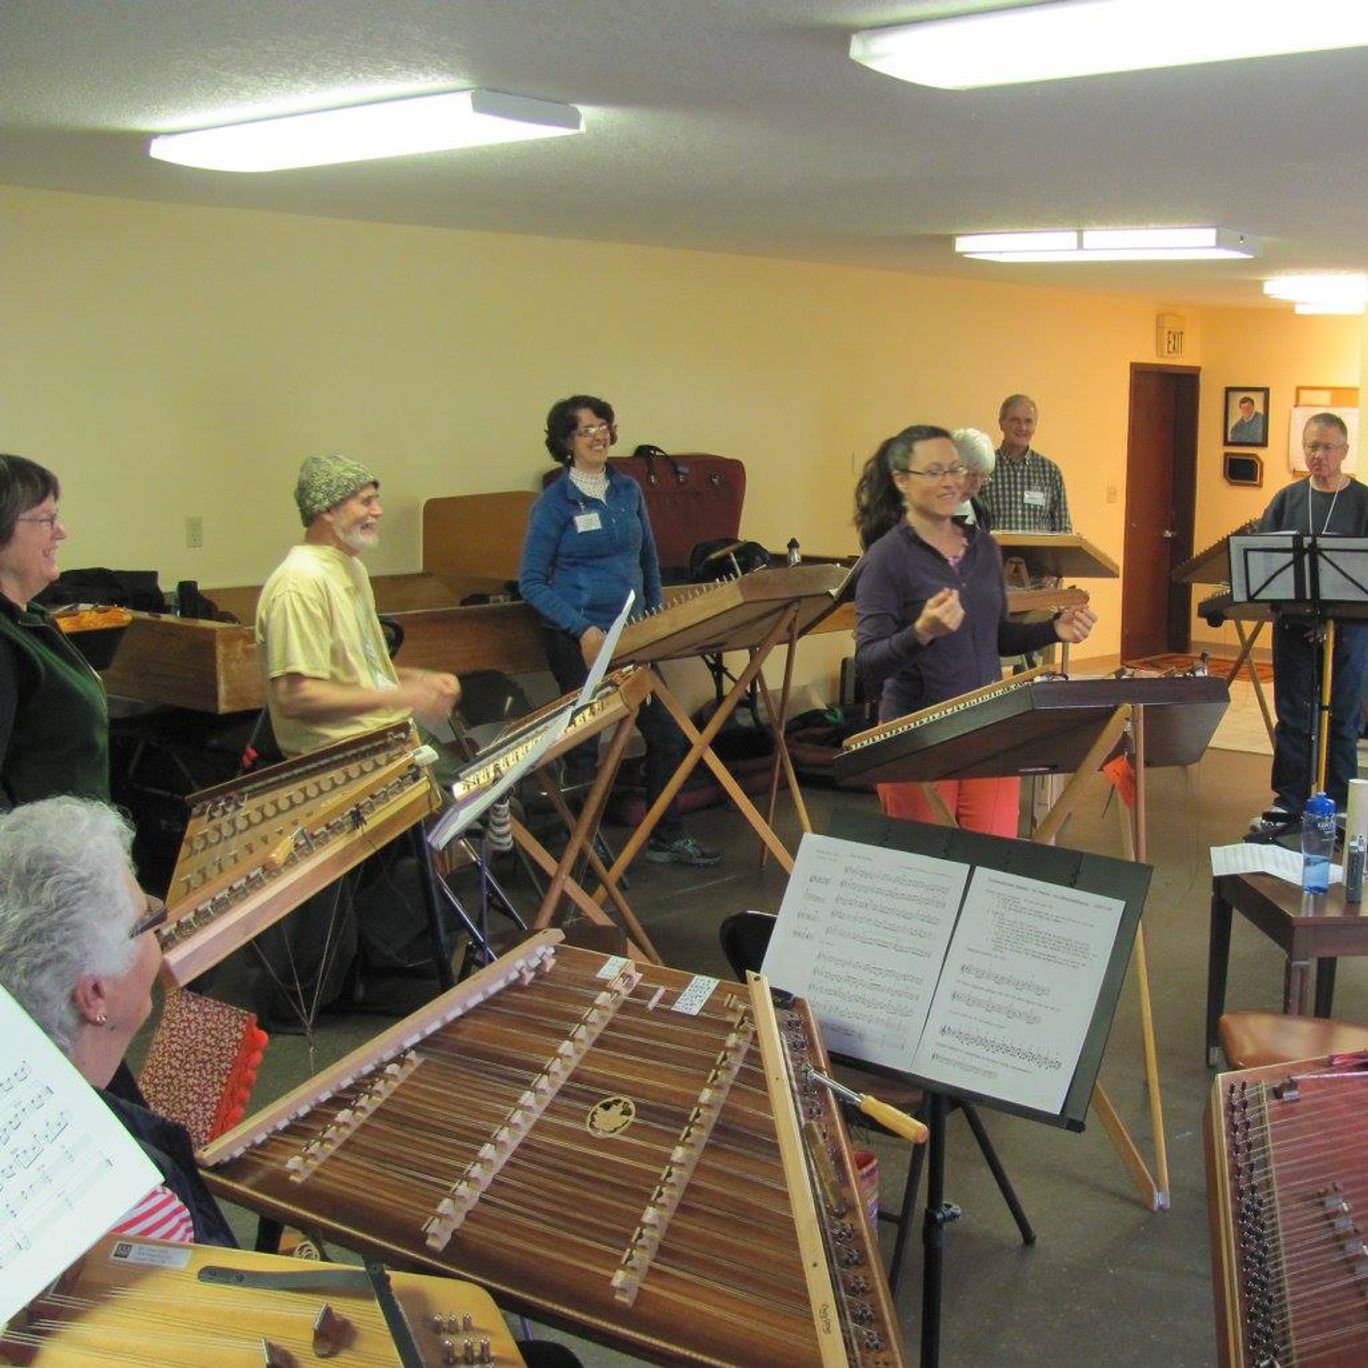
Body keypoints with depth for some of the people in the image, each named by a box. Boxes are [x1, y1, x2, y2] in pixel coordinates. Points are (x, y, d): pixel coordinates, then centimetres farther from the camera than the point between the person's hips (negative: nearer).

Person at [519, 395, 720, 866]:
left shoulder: (628, 490, 7)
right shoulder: (553, 503, -8)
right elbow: (532, 583, -9)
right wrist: (583, 629, -19)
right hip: (577, 639, -5)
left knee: (666, 733, 5)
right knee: (583, 748, 0)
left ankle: (667, 837, 20)